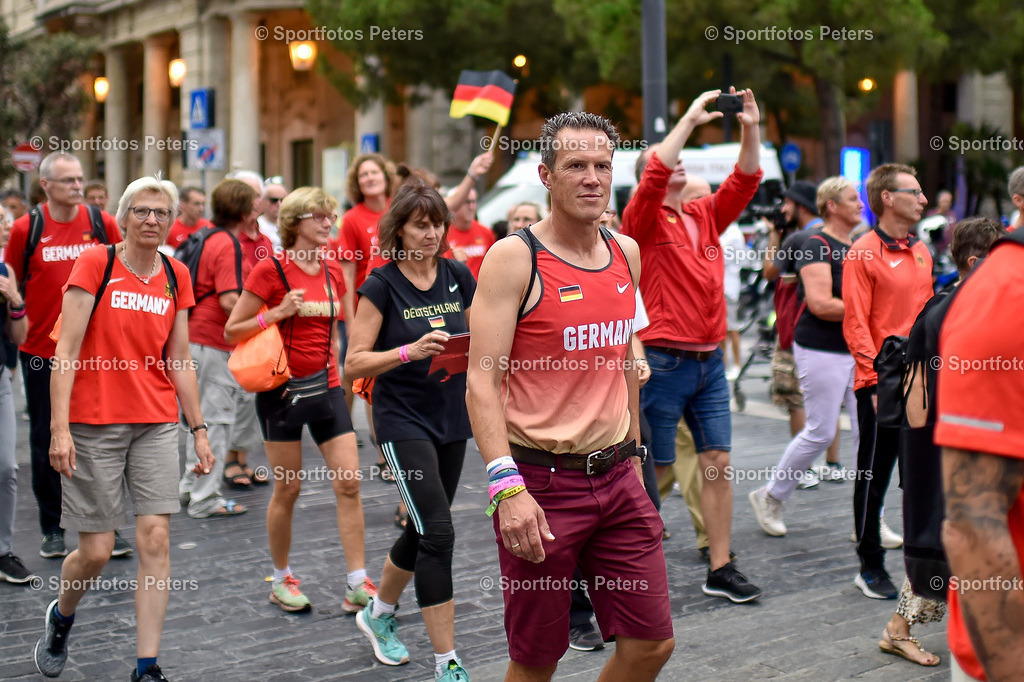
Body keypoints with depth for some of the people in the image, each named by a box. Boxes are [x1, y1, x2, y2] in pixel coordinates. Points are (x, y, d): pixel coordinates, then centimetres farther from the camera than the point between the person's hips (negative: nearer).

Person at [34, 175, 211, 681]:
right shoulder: (95, 264, -5)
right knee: (96, 550, 1)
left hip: (157, 423, 4)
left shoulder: (177, 276, 7)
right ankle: (60, 616, 34)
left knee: (155, 538, -5)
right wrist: (59, 427, -16)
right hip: (94, 423, -3)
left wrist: (198, 429, 11)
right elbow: (67, 350, -9)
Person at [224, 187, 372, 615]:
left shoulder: (333, 271, 8)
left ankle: (358, 584, 2)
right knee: (288, 488, 3)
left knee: (349, 483, -3)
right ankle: (281, 580, 21)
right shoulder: (271, 270, -8)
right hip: (282, 390, -5)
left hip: (325, 387, 5)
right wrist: (278, 313, -18)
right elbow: (232, 331, -7)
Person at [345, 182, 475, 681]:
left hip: (452, 418, 6)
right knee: (438, 533, -15)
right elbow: (354, 363, -11)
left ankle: (378, 614, 42)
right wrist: (411, 350, -25)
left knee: (425, 530, 16)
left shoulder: (458, 276, 4)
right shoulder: (381, 285, -9)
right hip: (403, 419, -6)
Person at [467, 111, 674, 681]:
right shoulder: (514, 258, -10)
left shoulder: (627, 254, 9)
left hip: (618, 478, 6)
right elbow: (483, 379, -16)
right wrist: (506, 485, -26)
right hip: (541, 482, -6)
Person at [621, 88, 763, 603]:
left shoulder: (705, 215, 13)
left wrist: (751, 130, -6)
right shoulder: (643, 221, -5)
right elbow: (655, 176, -22)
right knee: (655, 470, 1)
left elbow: (746, 180, 8)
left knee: (719, 464, 6)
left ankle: (720, 570, 14)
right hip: (664, 362, -6)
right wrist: (691, 118, -18)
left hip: (710, 362, 6)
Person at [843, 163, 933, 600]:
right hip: (881, 383, -7)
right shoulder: (863, 253, -9)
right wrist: (875, 378, -18)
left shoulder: (921, 251, 13)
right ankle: (870, 567, 13)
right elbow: (856, 324, -12)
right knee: (874, 476, 3)